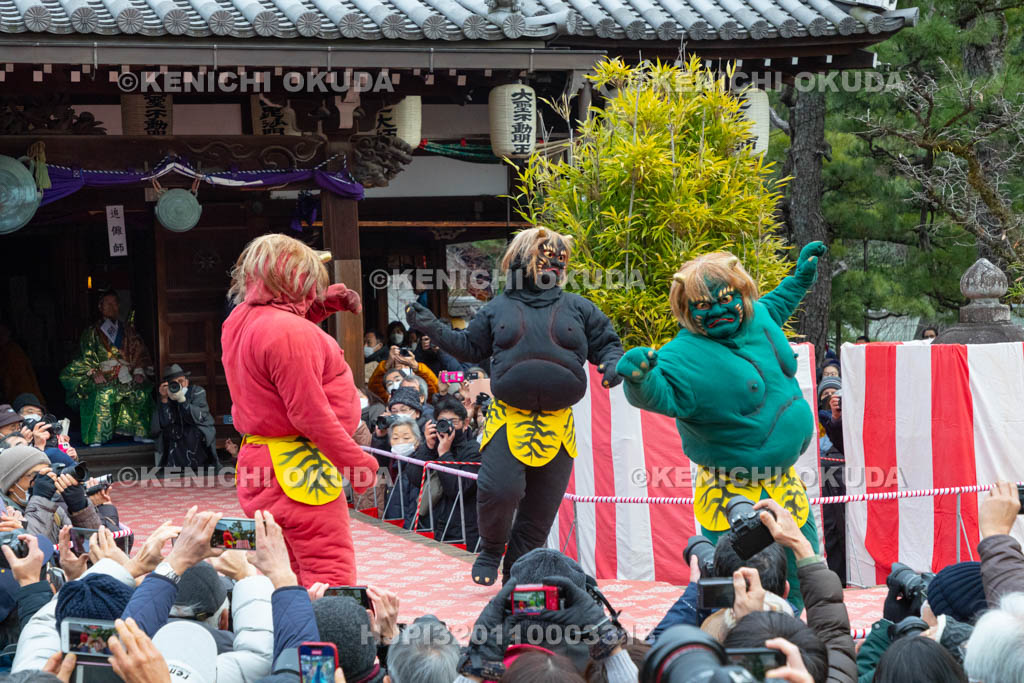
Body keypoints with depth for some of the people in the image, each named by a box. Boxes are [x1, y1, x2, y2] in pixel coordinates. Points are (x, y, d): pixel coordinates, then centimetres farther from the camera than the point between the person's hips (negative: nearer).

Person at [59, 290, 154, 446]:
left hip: (125, 374, 3)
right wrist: (94, 372, -13)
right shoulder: (93, 331, 12)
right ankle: (96, 438, -30)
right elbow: (87, 355, 3)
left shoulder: (127, 330, 20)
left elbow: (138, 351, 15)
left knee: (140, 392, -22)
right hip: (103, 376, -3)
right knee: (102, 394, -32)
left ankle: (140, 433, -13)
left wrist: (138, 371, -1)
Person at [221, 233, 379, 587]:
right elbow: (310, 415, -22)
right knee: (330, 579, -9)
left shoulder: (238, 322, 10)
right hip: (299, 468, -10)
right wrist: (358, 462, -14)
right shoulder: (290, 333, -20)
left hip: (256, 460, 10)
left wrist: (320, 306, 17)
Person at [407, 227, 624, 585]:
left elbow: (607, 344, 15)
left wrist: (614, 365, -6)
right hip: (508, 420, -1)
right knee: (498, 489, -18)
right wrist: (432, 328, 9)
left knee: (540, 508, 5)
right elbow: (469, 346, 18)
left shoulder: (578, 308, 9)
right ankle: (490, 550, 11)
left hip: (557, 425, 2)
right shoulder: (498, 309, 10)